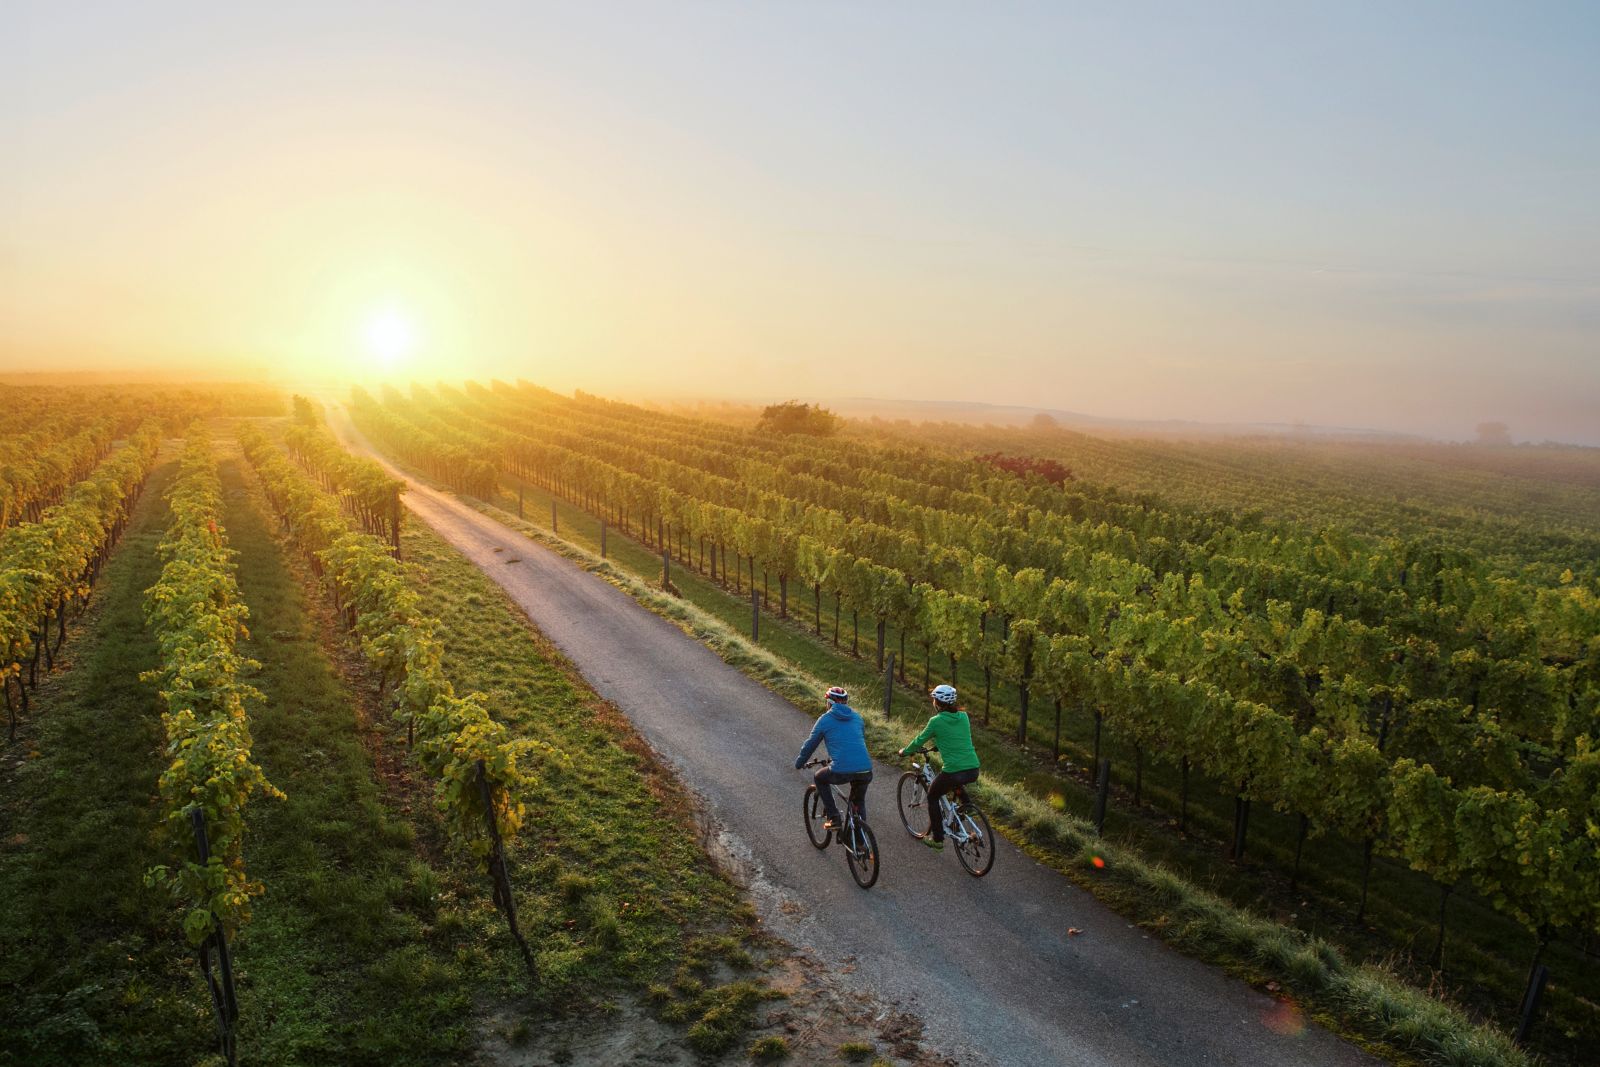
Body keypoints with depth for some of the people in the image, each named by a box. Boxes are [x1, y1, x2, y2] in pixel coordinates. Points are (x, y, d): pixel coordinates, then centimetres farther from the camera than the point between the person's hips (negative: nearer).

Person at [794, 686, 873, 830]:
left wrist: (799, 763, 33)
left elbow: (810, 745, 16)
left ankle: (834, 818, 20)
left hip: (842, 772, -4)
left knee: (820, 777, 27)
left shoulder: (825, 719, 8)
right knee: (859, 802, 30)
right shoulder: (857, 717, 19)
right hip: (865, 771, 4)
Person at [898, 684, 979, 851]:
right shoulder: (964, 716, 9)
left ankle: (937, 839, 21)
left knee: (932, 796, 20)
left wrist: (904, 751, 23)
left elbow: (919, 741, 5)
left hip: (954, 772, -5)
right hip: (973, 771, 5)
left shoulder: (936, 721, -6)